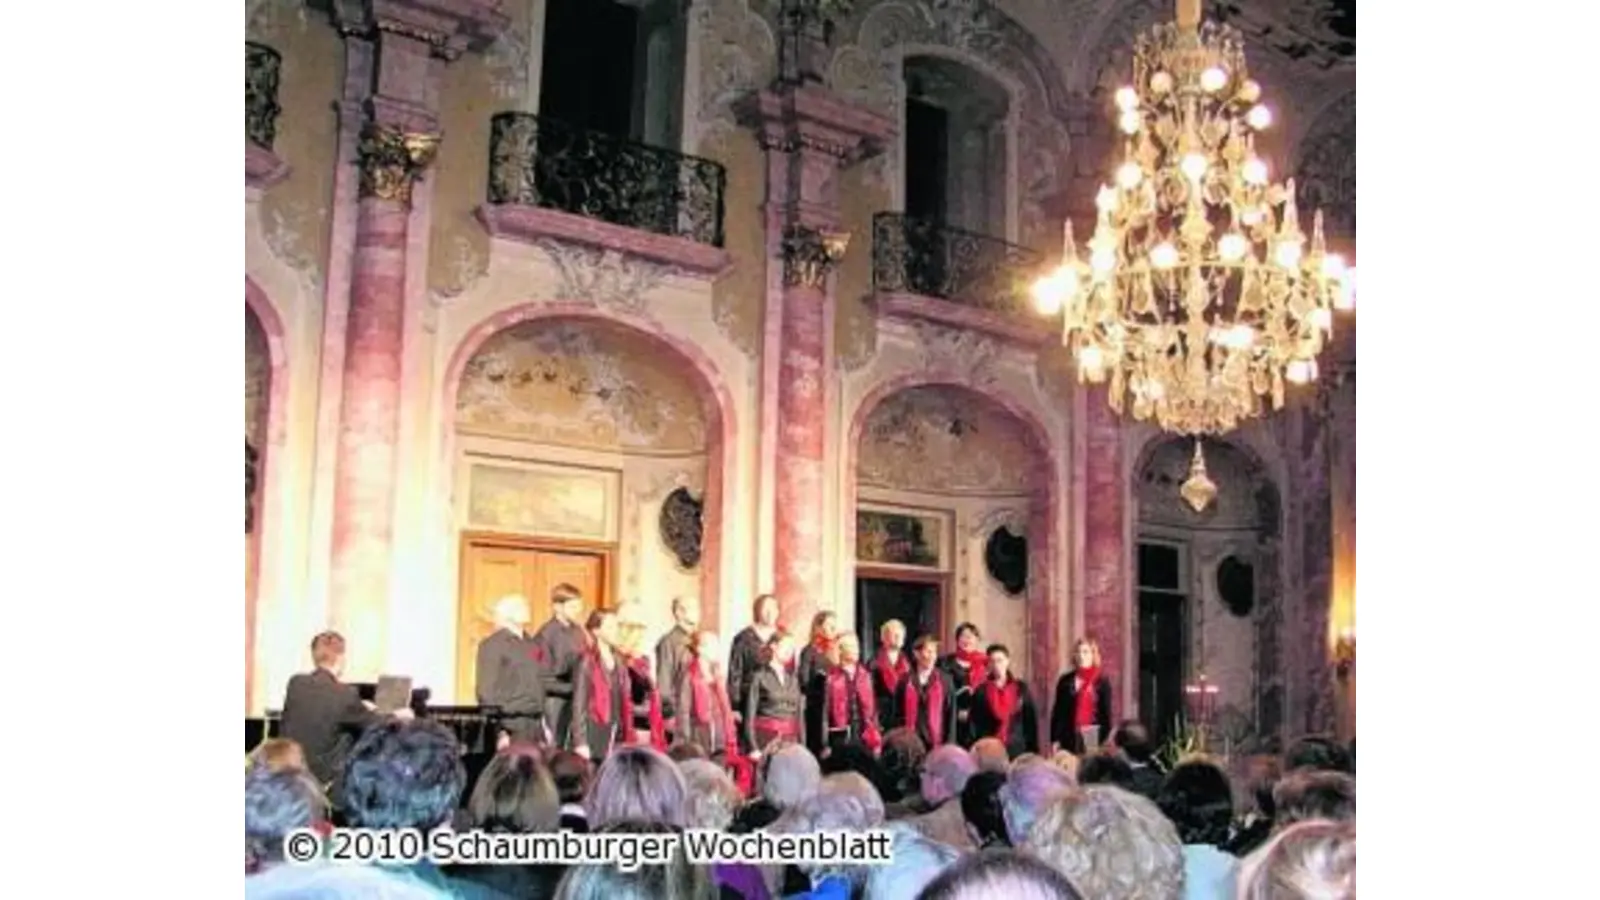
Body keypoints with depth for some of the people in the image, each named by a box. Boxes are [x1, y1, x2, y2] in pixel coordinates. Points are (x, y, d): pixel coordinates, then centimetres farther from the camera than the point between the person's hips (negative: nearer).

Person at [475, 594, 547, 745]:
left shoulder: (530, 645, 16)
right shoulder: (492, 645, -7)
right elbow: (487, 691, -12)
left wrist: (543, 723, 16)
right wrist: (497, 732, -17)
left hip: (534, 723, 7)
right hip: (511, 725, -7)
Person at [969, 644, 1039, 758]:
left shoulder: (1021, 688, 6)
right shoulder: (981, 691, 2)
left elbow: (1031, 720, 6)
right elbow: (974, 724, 1)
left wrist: (1033, 750, 2)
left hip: (1017, 749, 1)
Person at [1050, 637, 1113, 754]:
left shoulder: (1102, 681, 2)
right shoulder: (1065, 681, 8)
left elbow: (1106, 713, 2)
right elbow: (1058, 711, 8)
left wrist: (1105, 743, -3)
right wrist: (1054, 740, 2)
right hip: (1068, 739, 2)